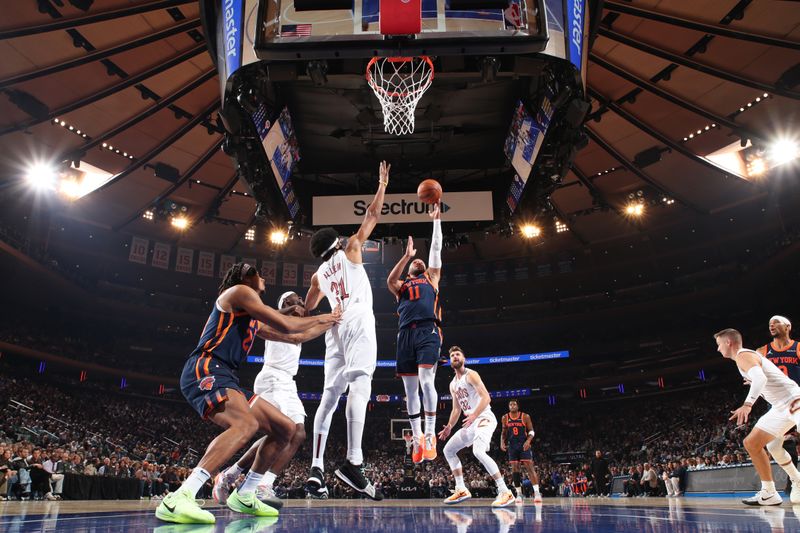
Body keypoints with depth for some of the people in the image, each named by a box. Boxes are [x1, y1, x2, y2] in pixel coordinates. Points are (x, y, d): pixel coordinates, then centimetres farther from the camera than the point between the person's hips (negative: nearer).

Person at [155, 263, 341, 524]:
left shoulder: (254, 318, 29)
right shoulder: (239, 291, 0)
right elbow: (286, 325, -7)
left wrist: (327, 322, 40)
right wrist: (319, 319, 8)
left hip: (225, 378, 10)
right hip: (205, 370, -10)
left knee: (286, 429, 7)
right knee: (247, 424, -36)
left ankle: (244, 496, 15)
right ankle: (178, 500, -40)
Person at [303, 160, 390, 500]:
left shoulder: (318, 275, 25)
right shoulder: (350, 250, 14)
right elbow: (372, 215, 19)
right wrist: (382, 185, 28)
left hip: (336, 327, 6)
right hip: (358, 323, -6)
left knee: (329, 396, 3)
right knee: (359, 386, -19)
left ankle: (316, 468, -4)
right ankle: (353, 462, -32)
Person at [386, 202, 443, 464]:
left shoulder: (431, 278, 25)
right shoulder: (401, 285, 27)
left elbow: (436, 249, 21)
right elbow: (390, 280, 3)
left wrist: (436, 220, 21)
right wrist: (406, 256, -1)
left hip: (428, 331, -3)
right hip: (406, 334, 3)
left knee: (426, 380, -19)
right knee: (410, 388, 2)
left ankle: (430, 434, -12)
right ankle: (417, 437, 11)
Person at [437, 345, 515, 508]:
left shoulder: (471, 375, -9)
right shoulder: (453, 385, 16)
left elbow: (486, 398, -20)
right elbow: (456, 409, 24)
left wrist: (473, 416, -30)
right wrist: (449, 427, 15)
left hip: (484, 418, -9)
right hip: (471, 422, 9)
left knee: (478, 452, -31)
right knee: (448, 450, 12)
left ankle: (505, 492, -26)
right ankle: (461, 490, 15)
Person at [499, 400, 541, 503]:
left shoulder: (525, 416, -4)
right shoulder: (505, 418, 3)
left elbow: (531, 431, -2)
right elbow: (503, 432, 13)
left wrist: (528, 441, -18)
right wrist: (502, 443, -1)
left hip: (524, 445, -3)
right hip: (512, 446, 3)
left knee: (529, 467, -10)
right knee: (515, 469, 0)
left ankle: (536, 492, -12)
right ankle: (519, 494, 6)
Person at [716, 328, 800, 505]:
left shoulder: (743, 355, -13)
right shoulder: (748, 356, 17)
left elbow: (760, 378, -31)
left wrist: (747, 404, -40)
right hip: (780, 407, 10)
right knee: (751, 443, 9)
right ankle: (769, 493, 17)